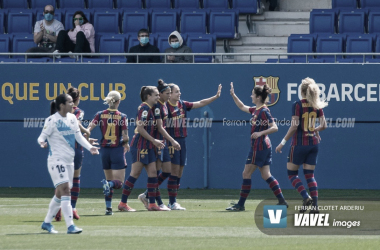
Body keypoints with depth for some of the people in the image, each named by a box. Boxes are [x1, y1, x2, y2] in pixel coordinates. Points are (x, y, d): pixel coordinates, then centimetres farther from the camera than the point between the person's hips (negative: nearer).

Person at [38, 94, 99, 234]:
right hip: (56, 159, -8)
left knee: (60, 193, 13)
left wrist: (89, 147, 4)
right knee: (65, 190, -17)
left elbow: (78, 136, 16)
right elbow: (42, 136, -12)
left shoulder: (72, 118, 8)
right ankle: (70, 226, -21)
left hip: (69, 160, 8)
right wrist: (42, 142, -35)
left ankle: (47, 223, 27)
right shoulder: (52, 120, -12)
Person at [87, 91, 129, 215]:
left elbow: (89, 129, -11)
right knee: (118, 183, 0)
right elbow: (125, 137, -10)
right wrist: (126, 144, 10)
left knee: (109, 180, 17)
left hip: (104, 150, 4)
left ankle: (108, 207, 10)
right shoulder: (122, 117, -7)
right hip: (117, 150, -4)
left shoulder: (100, 115, 0)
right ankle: (109, 185, -35)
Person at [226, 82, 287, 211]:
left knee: (246, 174, -3)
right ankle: (282, 201, 7)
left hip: (259, 146, -9)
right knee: (266, 175, 9)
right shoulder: (255, 110, 11)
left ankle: (241, 204, 3)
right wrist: (233, 95, 23)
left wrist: (260, 133, -25)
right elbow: (242, 107, 28)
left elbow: (274, 128, -19)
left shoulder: (264, 111, -15)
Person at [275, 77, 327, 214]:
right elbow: (323, 125, 6)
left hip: (299, 143, -5)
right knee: (309, 175, 9)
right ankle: (315, 206, -4)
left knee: (292, 173, 8)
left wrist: (283, 142, -12)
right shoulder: (317, 106, 3)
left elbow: (294, 126, -17)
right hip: (313, 143, 5)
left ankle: (306, 197, -13)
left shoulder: (297, 105, -11)